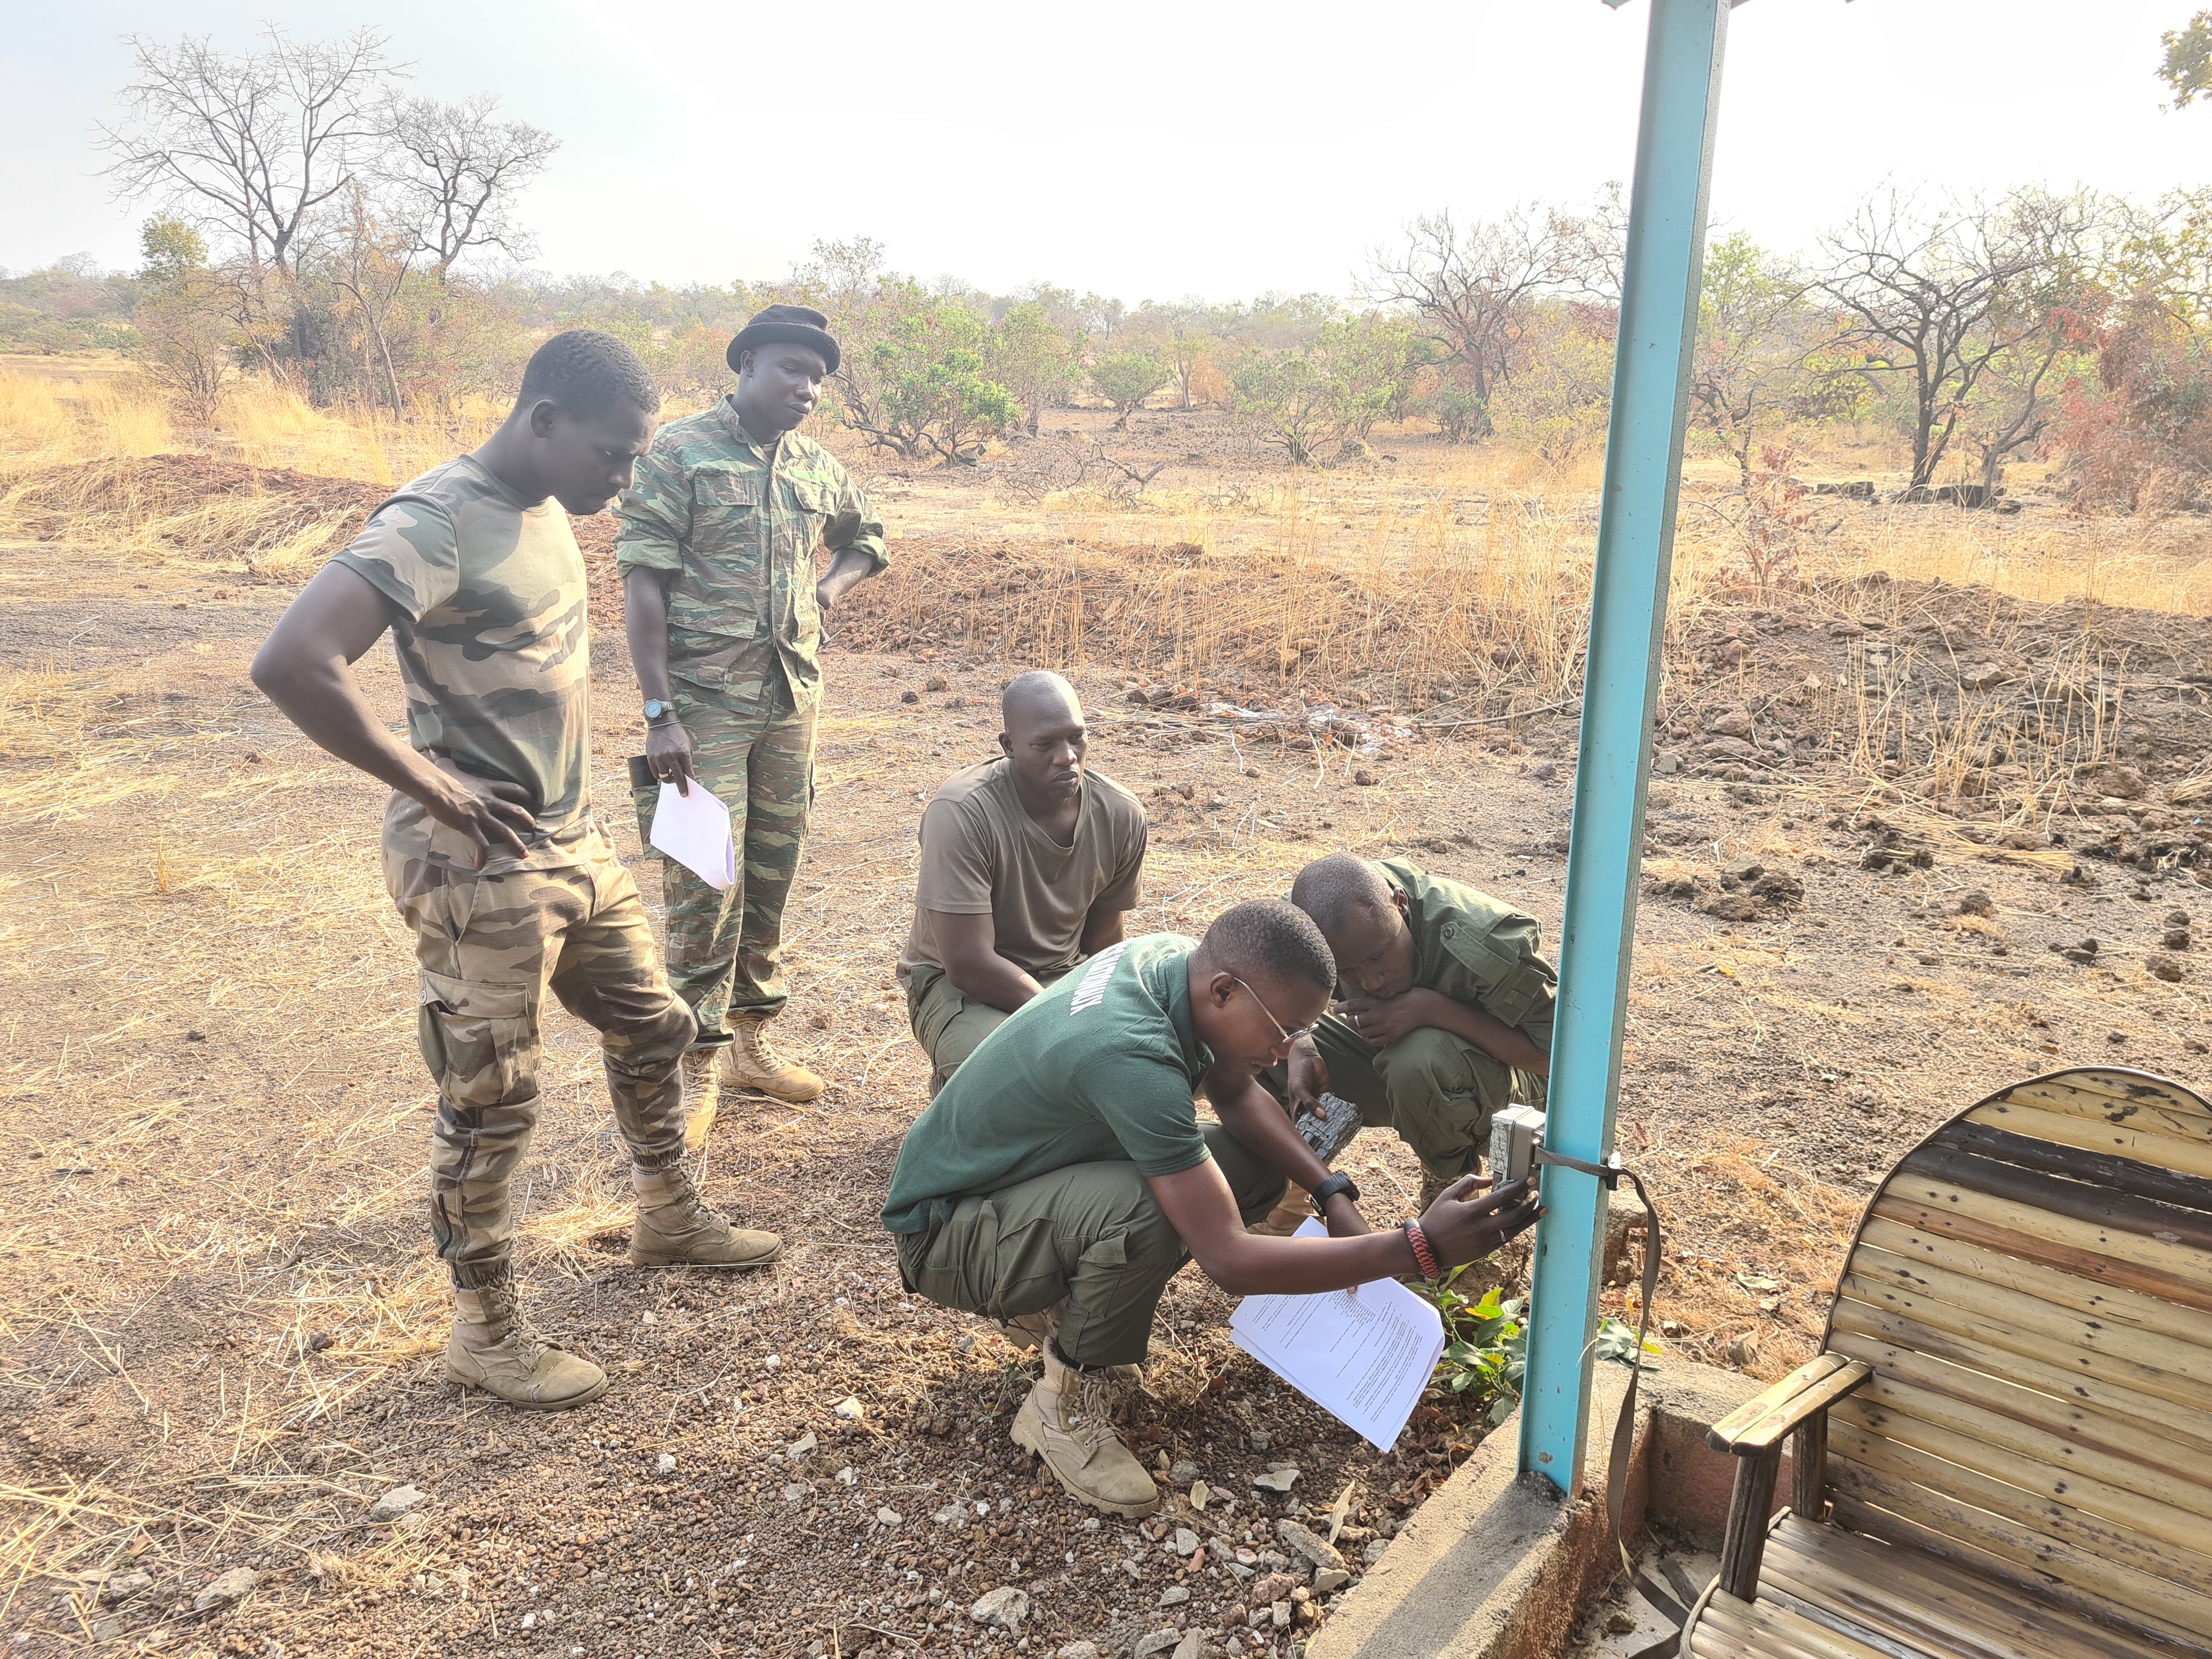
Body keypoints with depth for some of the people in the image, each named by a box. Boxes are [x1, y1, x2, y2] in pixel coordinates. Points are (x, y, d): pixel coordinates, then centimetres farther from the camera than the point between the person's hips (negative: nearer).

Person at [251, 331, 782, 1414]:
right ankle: (485, 1332, 23)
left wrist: (569, 796, 11)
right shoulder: (436, 523, -21)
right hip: (480, 871, -9)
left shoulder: (547, 511, 7)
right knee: (488, 1109, 4)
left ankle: (668, 1218, 42)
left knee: (651, 1028, 21)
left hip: (576, 846, 9)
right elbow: (290, 663, -32)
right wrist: (431, 786, -23)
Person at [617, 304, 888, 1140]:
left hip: (792, 696, 6)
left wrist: (833, 585, 6)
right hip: (704, 702, -5)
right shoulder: (678, 453, -7)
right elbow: (642, 586, -11)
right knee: (706, 886, -4)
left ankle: (749, 1039, 27)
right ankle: (696, 1065, 10)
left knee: (772, 877, 12)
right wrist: (659, 714, -17)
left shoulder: (818, 467, 9)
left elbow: (865, 538, 29)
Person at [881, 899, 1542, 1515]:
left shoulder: (1174, 958, -10)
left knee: (1259, 1162, -1)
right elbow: (1230, 1262, -37)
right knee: (1144, 1212, -38)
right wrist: (1420, 1248, -38)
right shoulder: (1132, 1055, -37)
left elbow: (1235, 1095, 8)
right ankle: (1065, 1407, -10)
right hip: (945, 1230, -9)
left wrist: (1334, 1196, -6)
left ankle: (1056, 1305, 11)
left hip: (1035, 1171, 9)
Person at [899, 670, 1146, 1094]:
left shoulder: (1121, 815, -9)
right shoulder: (960, 812, -26)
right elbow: (970, 964, -27)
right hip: (957, 982, -5)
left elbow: (1101, 945, 4)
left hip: (1062, 975, 5)